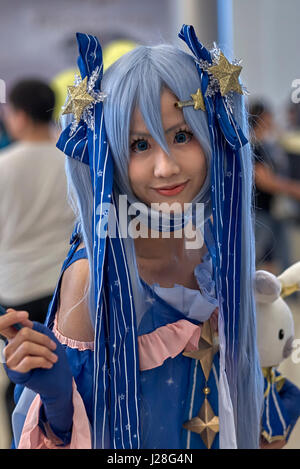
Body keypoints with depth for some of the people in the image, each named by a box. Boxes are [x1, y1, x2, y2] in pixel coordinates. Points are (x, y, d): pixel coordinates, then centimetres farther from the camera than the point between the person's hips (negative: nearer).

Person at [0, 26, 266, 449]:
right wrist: (56, 392, -39)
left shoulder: (221, 238, -13)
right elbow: (71, 430, -21)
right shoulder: (94, 273, -28)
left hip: (225, 431, 5)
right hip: (131, 440, -5)